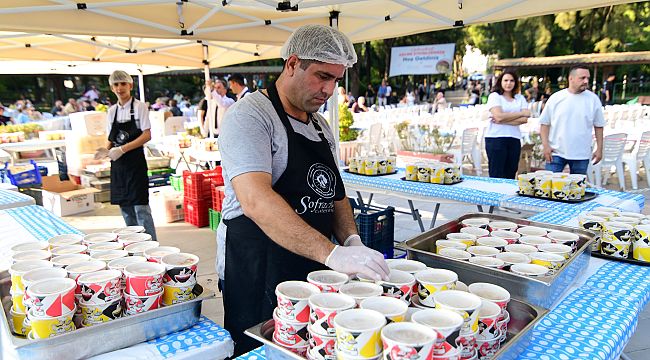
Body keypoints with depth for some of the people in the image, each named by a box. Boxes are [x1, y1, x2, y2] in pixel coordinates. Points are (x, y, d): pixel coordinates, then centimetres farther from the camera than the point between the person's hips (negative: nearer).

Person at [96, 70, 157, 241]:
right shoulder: (112, 111, 11)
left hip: (135, 161, -6)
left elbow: (147, 135, -12)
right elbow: (111, 138, 17)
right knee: (125, 207, 11)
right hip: (118, 164, 6)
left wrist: (122, 149, -19)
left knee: (140, 206, -8)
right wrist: (106, 150, -4)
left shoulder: (139, 107, -5)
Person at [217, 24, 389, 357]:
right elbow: (256, 201, -29)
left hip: (314, 273, 8)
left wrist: (351, 240, -4)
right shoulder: (249, 115, -15)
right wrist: (332, 254, -36)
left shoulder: (321, 126, 12)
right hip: (257, 277, -7)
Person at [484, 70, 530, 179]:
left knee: (510, 176, 6)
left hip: (514, 139, 4)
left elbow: (524, 119, -1)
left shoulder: (520, 98, 14)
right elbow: (499, 116, -12)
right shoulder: (494, 96, 3)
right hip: (496, 138, -4)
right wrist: (521, 113, -2)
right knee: (496, 175, -3)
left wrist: (502, 121, -12)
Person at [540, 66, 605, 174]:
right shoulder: (555, 98, -1)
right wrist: (545, 146, -6)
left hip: (581, 155, 1)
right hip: (556, 152, -1)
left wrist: (599, 149, 5)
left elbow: (598, 126, 8)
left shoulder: (593, 99, 2)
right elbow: (544, 123, 2)